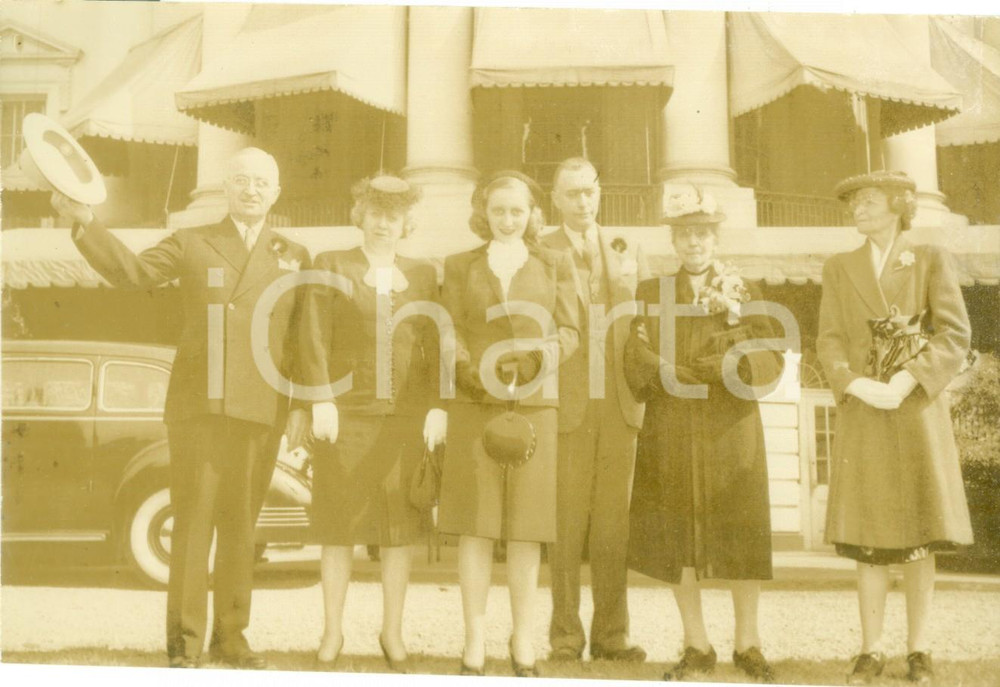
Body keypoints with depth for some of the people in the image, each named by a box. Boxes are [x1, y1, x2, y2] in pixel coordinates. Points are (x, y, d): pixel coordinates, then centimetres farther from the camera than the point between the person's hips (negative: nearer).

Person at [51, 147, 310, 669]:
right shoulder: (191, 244, 10)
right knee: (193, 520, -2)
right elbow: (130, 271, -4)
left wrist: (302, 405, 3)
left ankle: (230, 636, 17)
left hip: (261, 408, 1)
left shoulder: (294, 257, 13)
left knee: (240, 523, 7)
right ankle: (184, 642, 5)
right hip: (197, 401, -1)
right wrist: (85, 223, -17)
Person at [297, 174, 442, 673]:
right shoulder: (331, 266, 9)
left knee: (400, 526, 4)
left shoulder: (423, 275, 14)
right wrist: (322, 400, -12)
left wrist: (437, 408, -4)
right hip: (347, 411, -2)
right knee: (340, 525, 3)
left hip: (406, 416, 2)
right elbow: (315, 339, -1)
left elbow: (435, 347, 7)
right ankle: (332, 632, 13)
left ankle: (392, 633, 15)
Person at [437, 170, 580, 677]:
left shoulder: (554, 266, 11)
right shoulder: (460, 266, 12)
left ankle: (523, 641, 10)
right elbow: (451, 333, 4)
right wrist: (472, 374, -14)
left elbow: (568, 331, 4)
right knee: (474, 525, -2)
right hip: (474, 407, 0)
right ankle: (474, 643, 5)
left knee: (526, 526, 1)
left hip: (535, 407, 0)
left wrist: (535, 364, -15)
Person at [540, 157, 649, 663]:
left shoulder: (629, 252, 16)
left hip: (620, 404, 3)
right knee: (566, 524, -1)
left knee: (613, 525, 5)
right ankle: (566, 636, 6)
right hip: (565, 405, -3)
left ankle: (611, 634, 12)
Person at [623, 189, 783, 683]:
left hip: (732, 433, -1)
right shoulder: (650, 293, 12)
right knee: (676, 541, 2)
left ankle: (747, 644, 12)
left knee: (742, 538, -1)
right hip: (670, 435, 1)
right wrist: (683, 376, -12)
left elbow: (770, 361, -1)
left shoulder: (743, 293, 10)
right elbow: (637, 364, 2)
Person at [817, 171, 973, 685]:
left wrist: (909, 379, -16)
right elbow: (829, 339, 3)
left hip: (918, 410, -1)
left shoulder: (930, 260, 6)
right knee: (869, 534, 1)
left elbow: (955, 333, -3)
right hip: (862, 412, 1)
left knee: (919, 534, 2)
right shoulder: (839, 267, 12)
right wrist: (857, 385, -14)